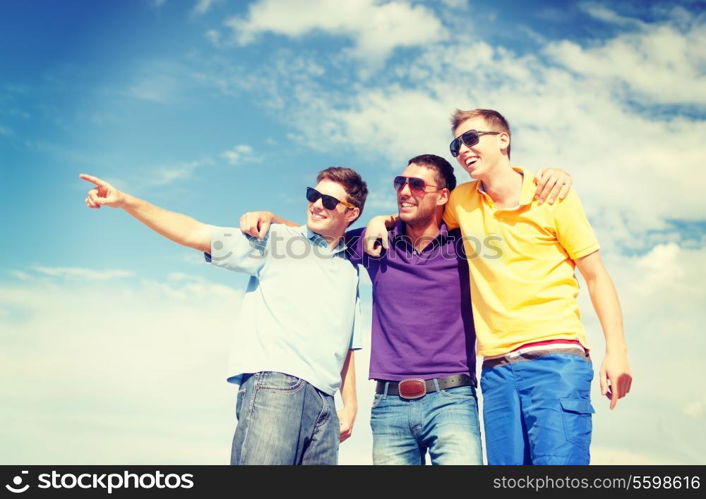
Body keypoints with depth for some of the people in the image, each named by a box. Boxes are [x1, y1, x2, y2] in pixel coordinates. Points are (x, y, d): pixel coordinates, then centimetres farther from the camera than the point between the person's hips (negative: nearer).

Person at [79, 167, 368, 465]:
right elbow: (194, 234, -1)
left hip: (324, 401, 5)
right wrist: (125, 202, -11)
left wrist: (350, 404, 17)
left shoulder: (349, 272, 21)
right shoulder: (273, 240, 8)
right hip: (272, 384, -5)